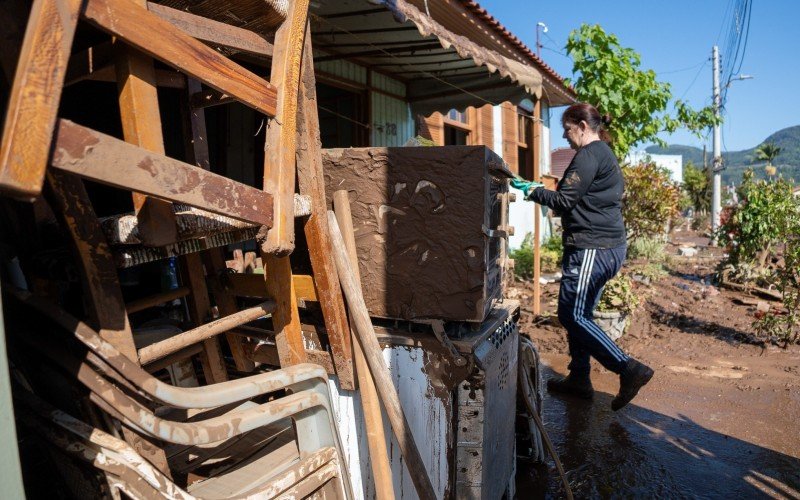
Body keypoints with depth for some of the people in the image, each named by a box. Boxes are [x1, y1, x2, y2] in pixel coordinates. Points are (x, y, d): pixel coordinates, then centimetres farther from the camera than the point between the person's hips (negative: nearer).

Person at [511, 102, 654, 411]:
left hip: (592, 248, -11)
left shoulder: (589, 155, -12)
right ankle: (578, 379, 22)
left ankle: (628, 369, -4)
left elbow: (564, 200, -16)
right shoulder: (605, 154, 21)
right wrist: (537, 190, 17)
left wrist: (531, 190, -3)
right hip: (610, 246, 11)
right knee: (580, 314, 14)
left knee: (572, 315, -6)